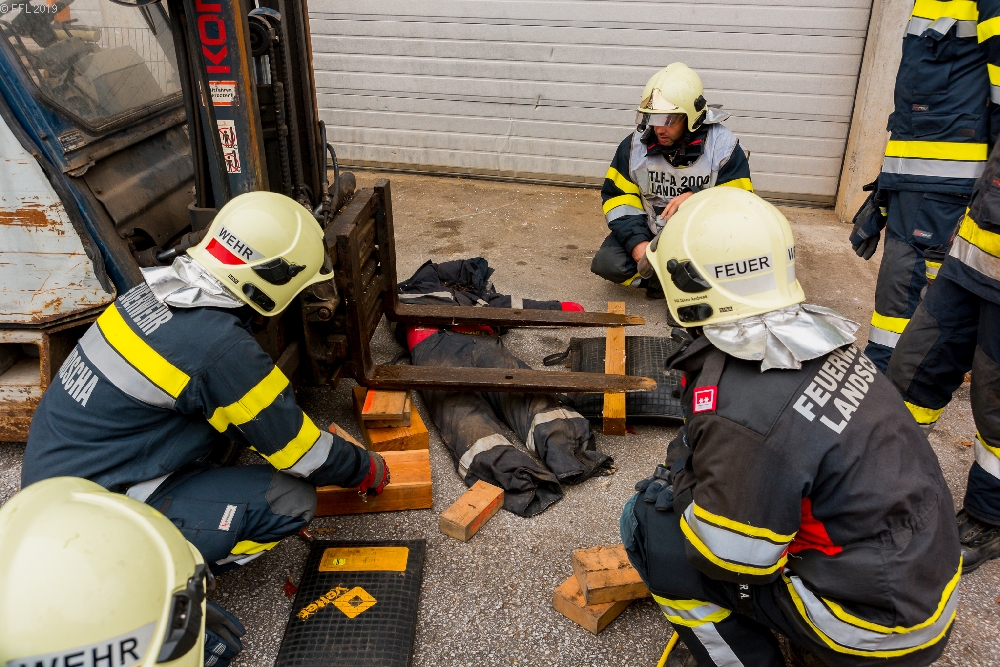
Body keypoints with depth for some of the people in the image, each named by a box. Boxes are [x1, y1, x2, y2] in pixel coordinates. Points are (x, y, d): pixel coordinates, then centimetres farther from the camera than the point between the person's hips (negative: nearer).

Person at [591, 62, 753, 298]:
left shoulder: (723, 146, -11)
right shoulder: (635, 144, -4)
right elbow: (617, 196, -1)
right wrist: (636, 242, -16)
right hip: (648, 232, 3)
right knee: (607, 263, -20)